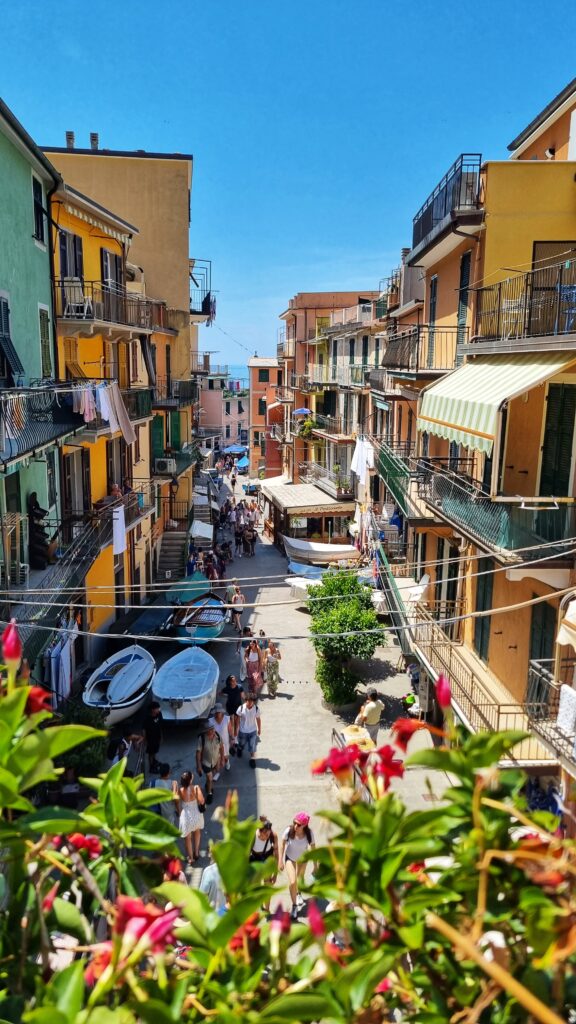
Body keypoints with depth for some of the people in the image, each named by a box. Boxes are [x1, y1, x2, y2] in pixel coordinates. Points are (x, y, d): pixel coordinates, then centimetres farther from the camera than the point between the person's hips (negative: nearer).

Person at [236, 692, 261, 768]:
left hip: (253, 731, 0)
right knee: (241, 744, 23)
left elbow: (258, 719, -5)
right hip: (243, 731, 0)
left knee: (252, 746, 8)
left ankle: (252, 758, 31)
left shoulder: (256, 709, -19)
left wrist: (259, 729, 5)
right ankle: (239, 749, 57)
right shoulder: (241, 708, -22)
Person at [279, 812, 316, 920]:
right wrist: (280, 861, -10)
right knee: (292, 882, -14)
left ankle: (298, 894, 57)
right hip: (290, 858, -1)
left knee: (300, 879, 23)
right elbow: (283, 844, -16)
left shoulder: (309, 833, -33)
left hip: (302, 858, 1)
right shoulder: (289, 830, -34)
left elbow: (313, 849, -18)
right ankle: (294, 906, 11)